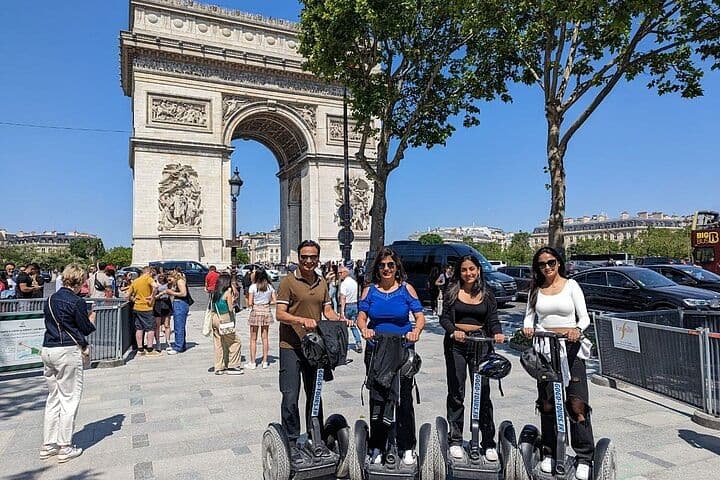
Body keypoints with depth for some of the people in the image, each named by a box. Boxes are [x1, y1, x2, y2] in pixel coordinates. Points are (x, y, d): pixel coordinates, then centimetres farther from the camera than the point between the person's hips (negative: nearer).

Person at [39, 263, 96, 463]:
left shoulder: (51, 299, 10)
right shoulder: (76, 302, -13)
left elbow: (52, 323, 18)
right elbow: (86, 328, -5)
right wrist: (92, 318, 15)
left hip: (47, 350, 7)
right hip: (67, 351, -7)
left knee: (53, 398, 16)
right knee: (69, 398, 2)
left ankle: (48, 445, 21)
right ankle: (65, 448, 8)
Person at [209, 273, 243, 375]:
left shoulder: (214, 293, 8)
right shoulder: (228, 292, -11)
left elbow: (213, 307, 12)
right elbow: (230, 309, -12)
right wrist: (232, 301, 6)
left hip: (215, 318, 7)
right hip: (224, 320, -7)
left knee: (218, 344, 13)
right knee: (235, 342, 4)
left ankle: (219, 367, 19)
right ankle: (232, 366, 6)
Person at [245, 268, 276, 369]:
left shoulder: (253, 287, -9)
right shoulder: (270, 286, 1)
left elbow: (250, 303, -11)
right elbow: (274, 301, -1)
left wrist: (249, 305, 10)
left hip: (255, 312, -3)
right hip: (266, 311, 3)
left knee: (253, 339, 6)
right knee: (265, 337, 12)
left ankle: (252, 362, 9)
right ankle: (265, 361, 16)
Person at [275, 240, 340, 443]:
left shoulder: (322, 282, 10)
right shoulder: (288, 281, -8)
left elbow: (327, 310, 12)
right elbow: (280, 314, -14)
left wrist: (340, 321, -9)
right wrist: (303, 320, -30)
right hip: (291, 347, -5)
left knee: (315, 394, 16)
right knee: (290, 397, -2)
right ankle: (291, 440, 15)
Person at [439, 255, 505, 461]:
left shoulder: (487, 294, 9)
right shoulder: (452, 291, 3)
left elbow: (493, 320, 5)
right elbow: (445, 318, -3)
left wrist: (497, 333, -16)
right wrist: (454, 331, -22)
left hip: (480, 341, 1)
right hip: (456, 343, -1)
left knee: (483, 391, 1)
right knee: (456, 392, 5)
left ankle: (489, 443, 12)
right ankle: (455, 440, 16)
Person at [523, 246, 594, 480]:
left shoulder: (571, 285, 4)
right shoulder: (536, 290, 11)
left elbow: (584, 316, -1)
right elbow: (529, 316, 10)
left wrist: (577, 329, -22)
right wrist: (528, 328, -12)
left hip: (570, 347, -2)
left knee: (577, 404, -7)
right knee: (547, 403, 6)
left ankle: (584, 458, 4)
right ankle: (549, 453, 18)